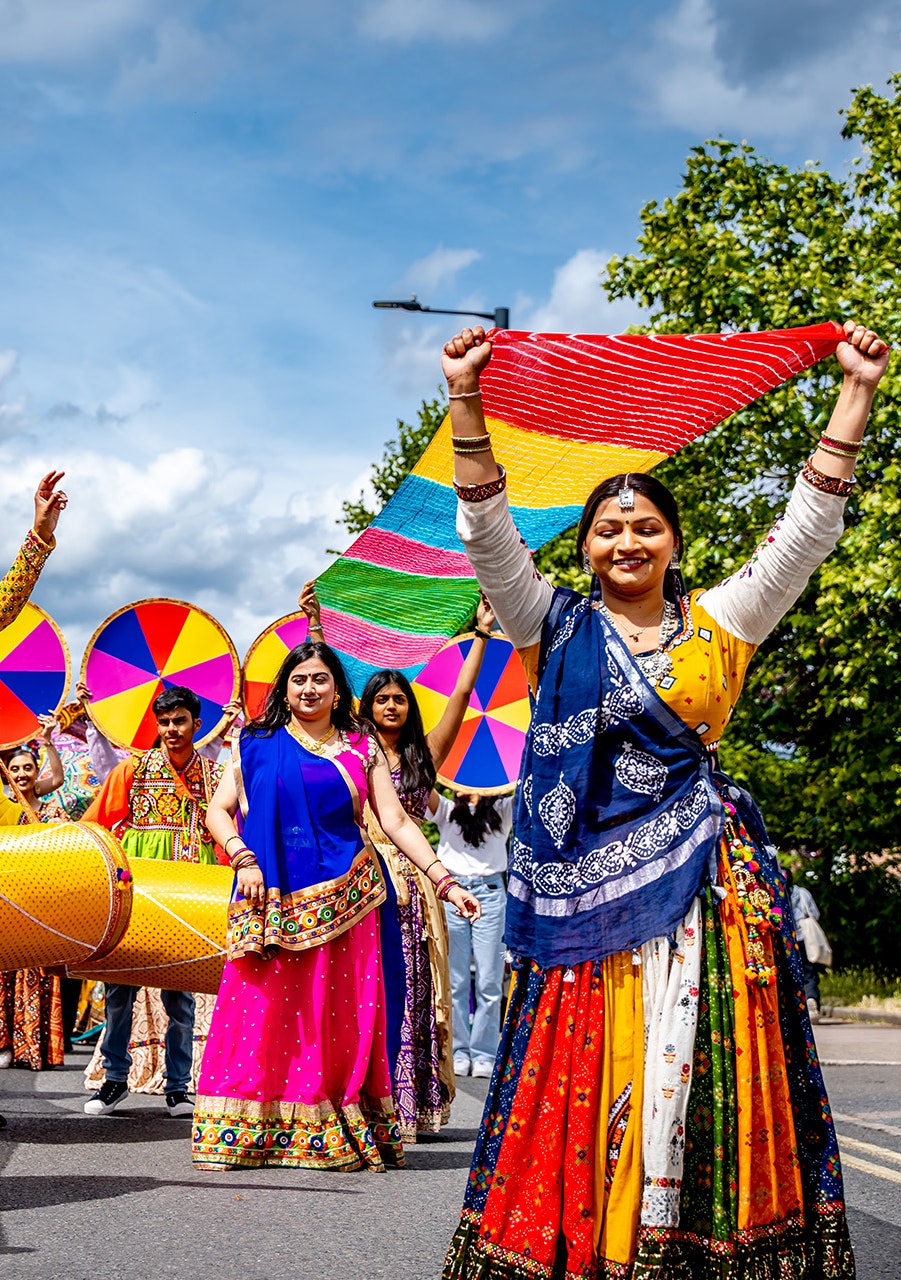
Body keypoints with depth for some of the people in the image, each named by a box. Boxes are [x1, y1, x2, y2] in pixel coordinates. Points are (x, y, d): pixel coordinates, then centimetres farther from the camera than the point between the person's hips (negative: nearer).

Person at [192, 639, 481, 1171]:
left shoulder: (363, 749, 11)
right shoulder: (259, 744, 11)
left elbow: (397, 822, 5)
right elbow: (219, 811, 8)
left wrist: (445, 880, -4)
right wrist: (243, 859, -10)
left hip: (342, 902, 0)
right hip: (271, 902, 0)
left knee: (339, 1018, -1)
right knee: (263, 1012, -4)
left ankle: (336, 1138, 5)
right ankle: (249, 1134, 4)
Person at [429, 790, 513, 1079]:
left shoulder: (504, 810, 13)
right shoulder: (448, 810, 14)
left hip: (489, 893, -1)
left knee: (489, 981, -3)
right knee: (454, 981, 2)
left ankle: (484, 1054, 5)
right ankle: (459, 1051, 10)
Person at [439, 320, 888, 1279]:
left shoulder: (718, 624, 12)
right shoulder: (555, 629, 10)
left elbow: (806, 529, 6)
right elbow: (489, 533, 0)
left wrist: (856, 395, 2)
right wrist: (467, 404, -10)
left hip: (703, 875, 1)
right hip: (588, 875, -1)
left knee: (692, 1062, -4)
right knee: (580, 1068, -3)